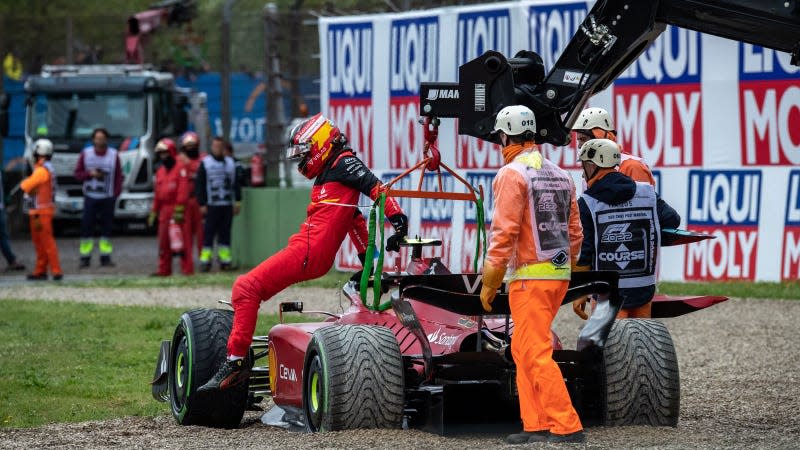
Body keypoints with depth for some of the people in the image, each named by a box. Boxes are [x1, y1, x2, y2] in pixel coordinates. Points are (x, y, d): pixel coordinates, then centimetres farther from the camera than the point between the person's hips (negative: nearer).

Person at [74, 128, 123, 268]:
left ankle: (105, 257, 8)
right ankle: (85, 258, 0)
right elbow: (78, 173, 7)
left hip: (108, 198, 0)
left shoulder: (114, 155, 3)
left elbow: (119, 176, 5)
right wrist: (90, 174, -12)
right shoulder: (86, 154, 4)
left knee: (107, 227, 2)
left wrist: (116, 193, -5)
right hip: (90, 197, 0)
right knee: (86, 226, -4)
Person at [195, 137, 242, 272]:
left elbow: (236, 183, 16)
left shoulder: (231, 163, 13)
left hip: (227, 205, 3)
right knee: (209, 233, -5)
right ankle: (205, 260, -4)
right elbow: (199, 185, 0)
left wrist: (238, 201, 8)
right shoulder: (205, 163, 3)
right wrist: (202, 204, -6)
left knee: (225, 233, 5)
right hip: (211, 205, -3)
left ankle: (225, 260, 9)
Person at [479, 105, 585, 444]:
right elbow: (575, 233, 16)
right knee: (522, 350, 15)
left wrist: (489, 283, -9)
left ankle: (567, 427, -11)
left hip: (529, 277, -8)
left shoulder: (512, 174, -10)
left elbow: (503, 234, -15)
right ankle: (536, 425, 13)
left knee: (536, 354, -7)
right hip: (559, 275, 8)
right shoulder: (560, 175, 14)